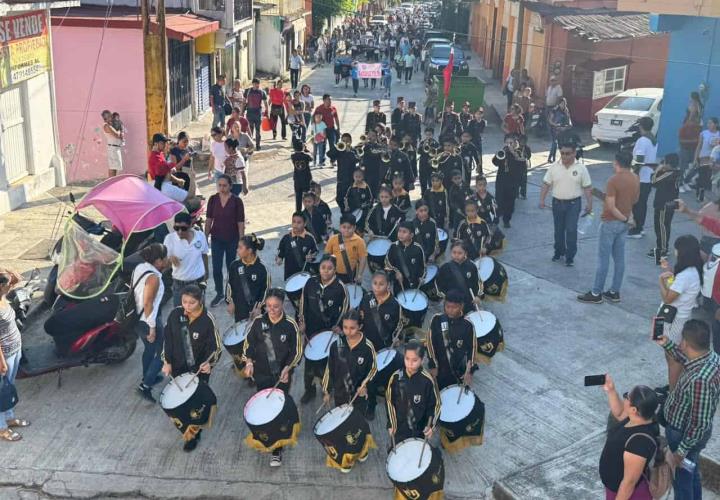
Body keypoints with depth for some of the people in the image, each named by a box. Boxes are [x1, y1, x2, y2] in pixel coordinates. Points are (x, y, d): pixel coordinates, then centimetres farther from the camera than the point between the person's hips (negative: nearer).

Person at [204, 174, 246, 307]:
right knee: (216, 268, 2)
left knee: (231, 266, 12)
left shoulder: (236, 201, -10)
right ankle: (219, 293, 20)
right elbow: (209, 220, 4)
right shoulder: (213, 199, -3)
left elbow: (240, 223, -8)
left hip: (232, 239, -2)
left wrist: (241, 241, -9)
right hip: (217, 238, 2)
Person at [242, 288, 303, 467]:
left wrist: (288, 368, -19)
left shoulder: (290, 325, -12)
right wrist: (249, 361, -12)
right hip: (262, 374, 3)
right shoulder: (258, 322, -6)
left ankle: (277, 450, 7)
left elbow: (296, 351, -6)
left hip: (282, 375, -2)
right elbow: (248, 344, 3)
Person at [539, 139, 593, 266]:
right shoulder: (554, 167, -2)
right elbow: (546, 184, 1)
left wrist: (589, 204, -6)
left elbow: (587, 187, -2)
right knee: (558, 230, 13)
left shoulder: (581, 168, -6)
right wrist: (542, 199, -7)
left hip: (573, 203, -2)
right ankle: (559, 252, 31)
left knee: (571, 230, -6)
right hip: (557, 202, 3)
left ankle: (570, 256, 4)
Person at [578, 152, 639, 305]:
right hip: (624, 222, 8)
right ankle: (614, 292, 19)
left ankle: (596, 294, 5)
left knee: (603, 258, -1)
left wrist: (624, 218, -12)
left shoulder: (614, 180, -20)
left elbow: (610, 206, -23)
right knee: (619, 258, 12)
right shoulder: (635, 179, 3)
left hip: (611, 222, -8)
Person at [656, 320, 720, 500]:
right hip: (685, 429, 9)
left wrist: (681, 451, -21)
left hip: (684, 434, -8)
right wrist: (668, 345, 11)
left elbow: (700, 423, -32)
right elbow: (689, 360, 14)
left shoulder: (700, 379, -40)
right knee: (691, 472, 30)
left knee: (681, 477, 16)